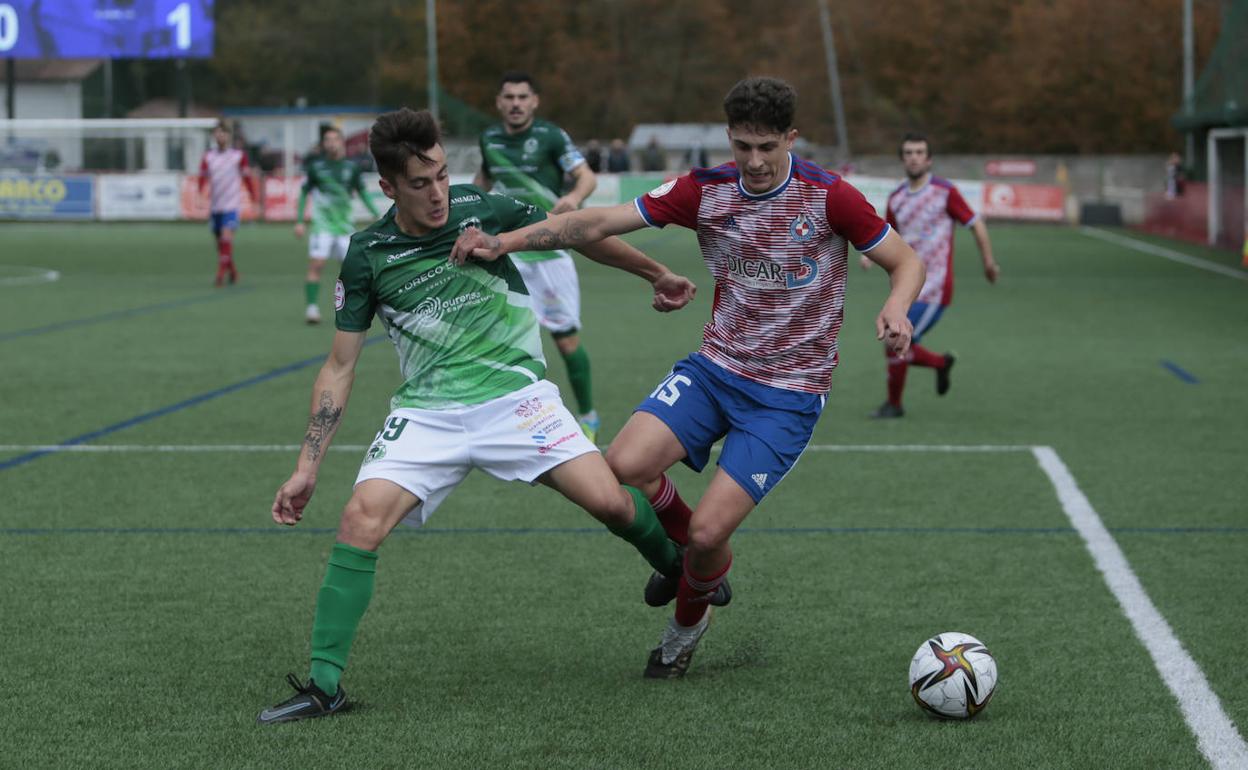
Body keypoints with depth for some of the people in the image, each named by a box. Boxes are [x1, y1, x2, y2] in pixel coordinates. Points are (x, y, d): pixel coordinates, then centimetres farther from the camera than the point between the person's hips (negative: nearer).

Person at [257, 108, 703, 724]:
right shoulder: (367, 255, -4)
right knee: (361, 519, -20)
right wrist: (307, 468, -2)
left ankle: (680, 569, 20)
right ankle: (324, 683, -12)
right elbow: (339, 366, 3)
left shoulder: (481, 209, -7)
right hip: (427, 411, 1)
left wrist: (658, 274, 18)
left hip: (514, 394, 0)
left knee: (609, 500, -14)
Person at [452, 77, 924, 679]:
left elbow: (906, 263, -3)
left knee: (707, 532, -13)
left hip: (788, 392, -4)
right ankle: (688, 550, 13)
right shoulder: (705, 191, -4)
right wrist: (505, 240, -16)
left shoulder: (828, 197, -13)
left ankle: (689, 619, 24)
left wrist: (895, 310, -26)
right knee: (625, 465, -21)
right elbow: (598, 223, -6)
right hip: (716, 365, 4)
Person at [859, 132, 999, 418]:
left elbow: (976, 225, -1)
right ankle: (942, 363, 37)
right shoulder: (896, 198, 8)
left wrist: (988, 262, 0)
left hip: (933, 289, -6)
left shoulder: (945, 191, -8)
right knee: (899, 350, 8)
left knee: (896, 346, -12)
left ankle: (893, 404, 8)